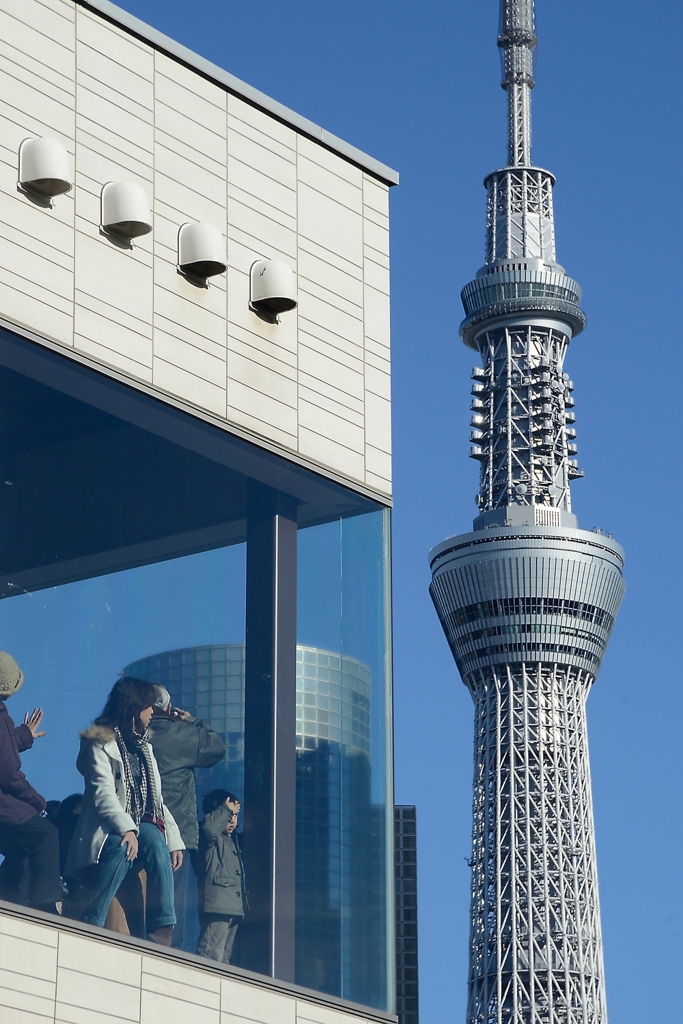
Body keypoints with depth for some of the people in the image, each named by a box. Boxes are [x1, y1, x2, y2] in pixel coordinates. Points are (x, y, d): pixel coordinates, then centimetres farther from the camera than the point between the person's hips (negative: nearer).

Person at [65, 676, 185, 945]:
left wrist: (174, 839, 8)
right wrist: (126, 828, -29)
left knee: (155, 841, -29)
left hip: (142, 823, 6)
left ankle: (161, 931, -38)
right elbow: (102, 792, -13)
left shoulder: (144, 746, 26)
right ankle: (91, 927, -39)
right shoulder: (101, 742, 2)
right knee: (121, 847, -39)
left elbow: (156, 798, 22)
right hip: (110, 827, -6)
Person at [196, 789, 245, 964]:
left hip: (233, 909, 9)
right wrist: (226, 809, -10)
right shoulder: (211, 838, -2)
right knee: (212, 956, -19)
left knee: (224, 959, 6)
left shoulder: (232, 840, 24)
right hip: (217, 906, -9)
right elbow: (209, 828, -26)